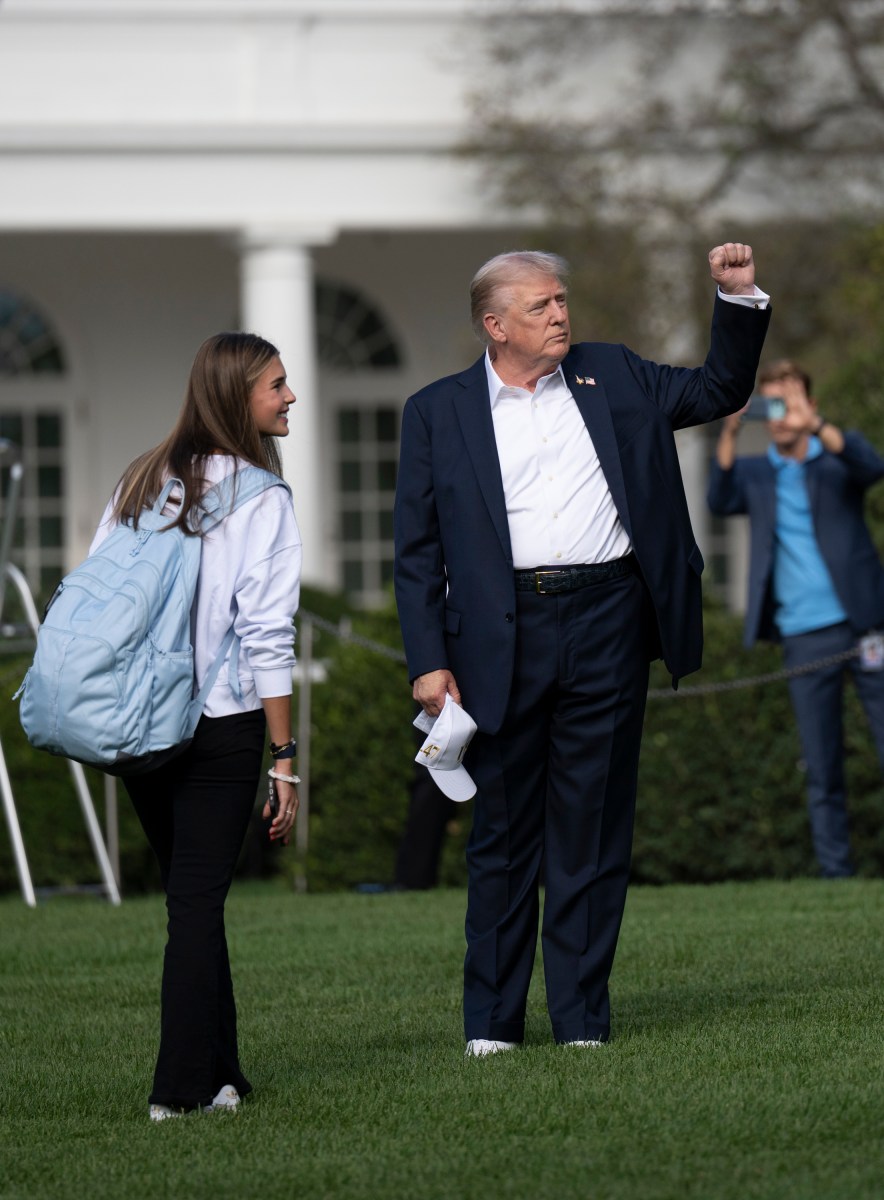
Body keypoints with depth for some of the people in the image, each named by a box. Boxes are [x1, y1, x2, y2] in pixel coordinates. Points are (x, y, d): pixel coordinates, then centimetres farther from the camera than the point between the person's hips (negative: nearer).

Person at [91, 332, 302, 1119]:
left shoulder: (139, 484, 9)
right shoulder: (260, 498, -8)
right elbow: (267, 637, -12)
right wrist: (285, 757, -8)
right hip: (223, 727, -5)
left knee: (189, 895, 15)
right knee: (199, 900, 0)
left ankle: (219, 1073, 19)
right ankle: (183, 1085, -1)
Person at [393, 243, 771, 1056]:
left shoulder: (613, 378, 12)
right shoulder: (439, 412, 6)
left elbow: (720, 390, 23)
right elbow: (417, 551, 4)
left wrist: (739, 300, 8)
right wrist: (429, 661, -4)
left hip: (607, 624, 1)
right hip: (504, 636, -1)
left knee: (594, 825, 3)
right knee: (504, 831, 4)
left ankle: (583, 1015, 9)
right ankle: (492, 1019, 12)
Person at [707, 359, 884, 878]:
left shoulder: (836, 459, 7)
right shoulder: (755, 474, 13)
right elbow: (721, 500, -7)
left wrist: (815, 424, -30)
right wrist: (731, 431, -22)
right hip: (804, 637, 2)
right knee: (822, 768, 2)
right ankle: (836, 875, 5)